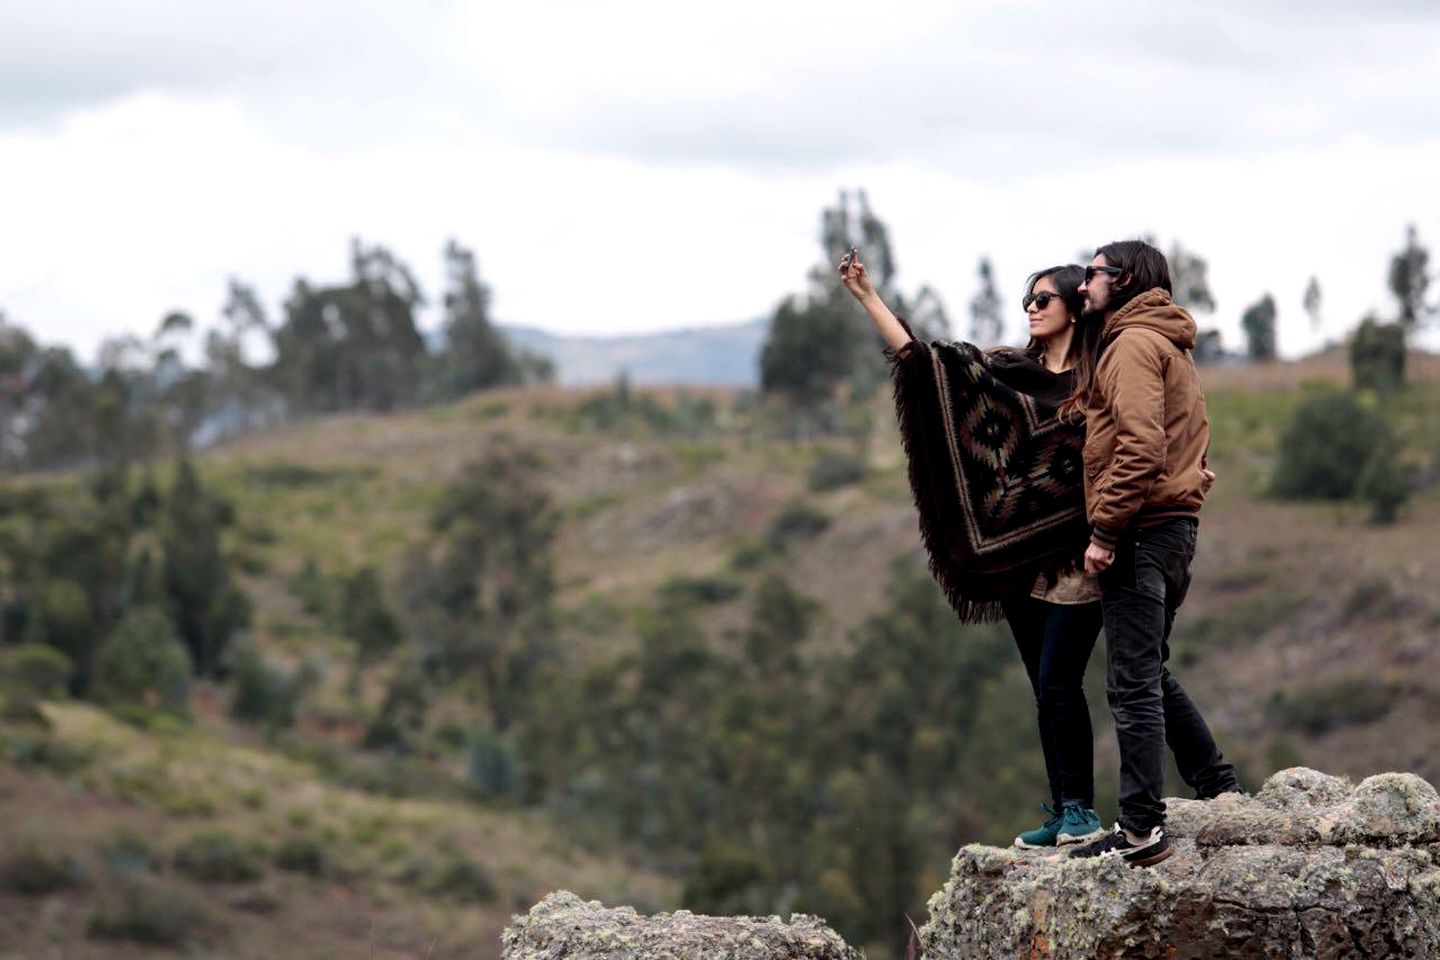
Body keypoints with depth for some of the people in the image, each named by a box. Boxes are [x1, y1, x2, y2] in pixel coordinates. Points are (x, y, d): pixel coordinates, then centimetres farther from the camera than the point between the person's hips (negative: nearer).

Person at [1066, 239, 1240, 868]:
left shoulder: (1133, 344, -11)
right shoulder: (1169, 345, 22)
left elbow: (1140, 447, -22)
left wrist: (1104, 528, -20)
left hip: (1141, 532, -10)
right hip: (1174, 526, 10)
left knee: (1133, 685, -9)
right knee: (1150, 674, 21)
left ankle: (1142, 830, -9)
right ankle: (1216, 786, 27)